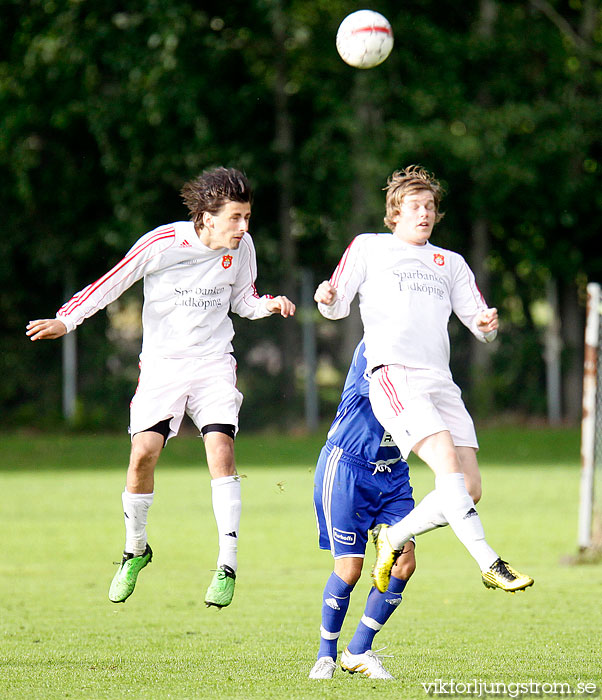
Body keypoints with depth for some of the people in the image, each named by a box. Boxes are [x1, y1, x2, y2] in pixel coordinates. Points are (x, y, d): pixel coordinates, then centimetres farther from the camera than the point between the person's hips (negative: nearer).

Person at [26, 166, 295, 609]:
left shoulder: (241, 247, -1)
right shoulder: (163, 243, -14)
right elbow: (113, 282, -5)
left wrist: (268, 305, -5)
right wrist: (66, 320, -11)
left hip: (214, 364, 2)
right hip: (162, 361, -2)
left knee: (221, 447, -19)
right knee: (144, 451, -15)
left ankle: (228, 564, -16)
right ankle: (135, 549, 11)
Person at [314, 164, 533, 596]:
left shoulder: (450, 263, 27)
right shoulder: (369, 248, 16)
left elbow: (480, 323, 22)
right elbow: (337, 308, 13)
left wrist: (487, 325, -3)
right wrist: (326, 299, -11)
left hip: (441, 381, 5)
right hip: (393, 376, -5)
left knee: (469, 485, -7)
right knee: (447, 461, -25)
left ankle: (394, 538, 13)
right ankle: (489, 564, -29)